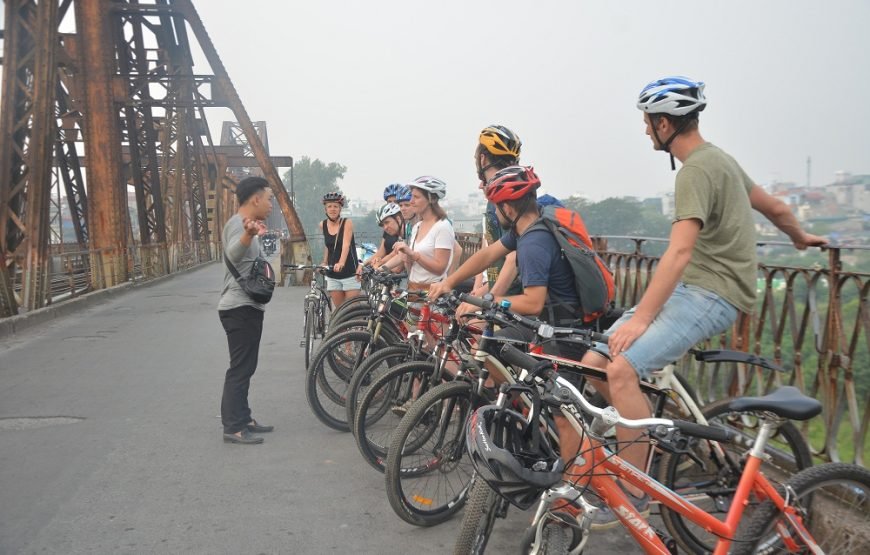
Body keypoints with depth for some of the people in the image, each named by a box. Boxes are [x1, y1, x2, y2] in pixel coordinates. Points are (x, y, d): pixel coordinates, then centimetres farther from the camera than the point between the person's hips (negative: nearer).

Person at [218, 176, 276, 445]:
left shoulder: (248, 225, 18)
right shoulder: (238, 223, -16)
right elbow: (234, 254, -39)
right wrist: (248, 234, -58)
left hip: (248, 306, 11)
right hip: (240, 307, -11)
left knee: (245, 367, 15)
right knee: (240, 368, -9)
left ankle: (243, 419, 23)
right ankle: (233, 427, -4)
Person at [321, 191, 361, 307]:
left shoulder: (347, 223, -10)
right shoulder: (323, 225, 2)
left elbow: (346, 244, -24)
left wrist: (341, 263, -40)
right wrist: (324, 263, 9)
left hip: (350, 273, -4)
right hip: (332, 275, 4)